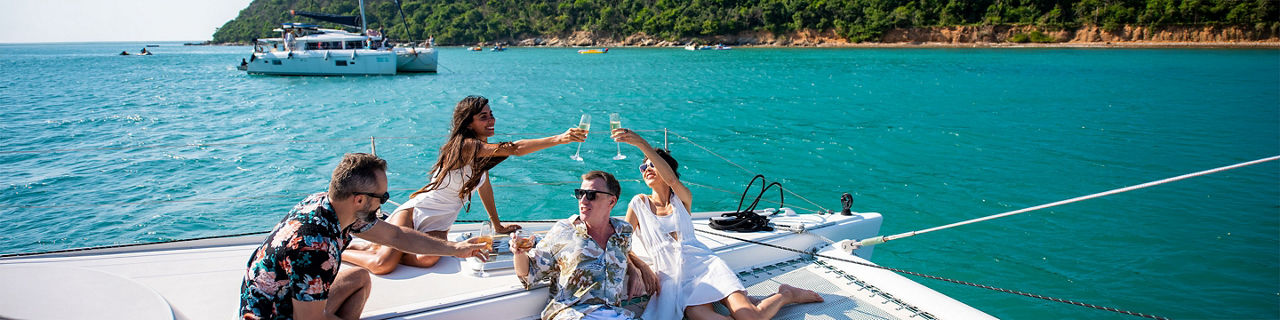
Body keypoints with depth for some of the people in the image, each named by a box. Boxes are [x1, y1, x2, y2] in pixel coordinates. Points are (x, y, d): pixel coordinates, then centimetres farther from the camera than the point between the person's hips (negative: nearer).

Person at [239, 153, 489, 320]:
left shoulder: (329, 204, -7)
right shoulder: (316, 247, -34)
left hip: (294, 294, 9)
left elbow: (396, 236, 5)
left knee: (360, 278, 18)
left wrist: (455, 248, 9)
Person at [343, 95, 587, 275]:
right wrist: (559, 139, -35)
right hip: (414, 212, -7)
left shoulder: (482, 150, 9)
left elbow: (484, 184, 22)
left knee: (427, 260, -28)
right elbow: (515, 149, -30)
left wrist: (498, 226, 26)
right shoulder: (465, 146, -19)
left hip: (438, 226, 7)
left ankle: (377, 248, 0)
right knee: (383, 265, -25)